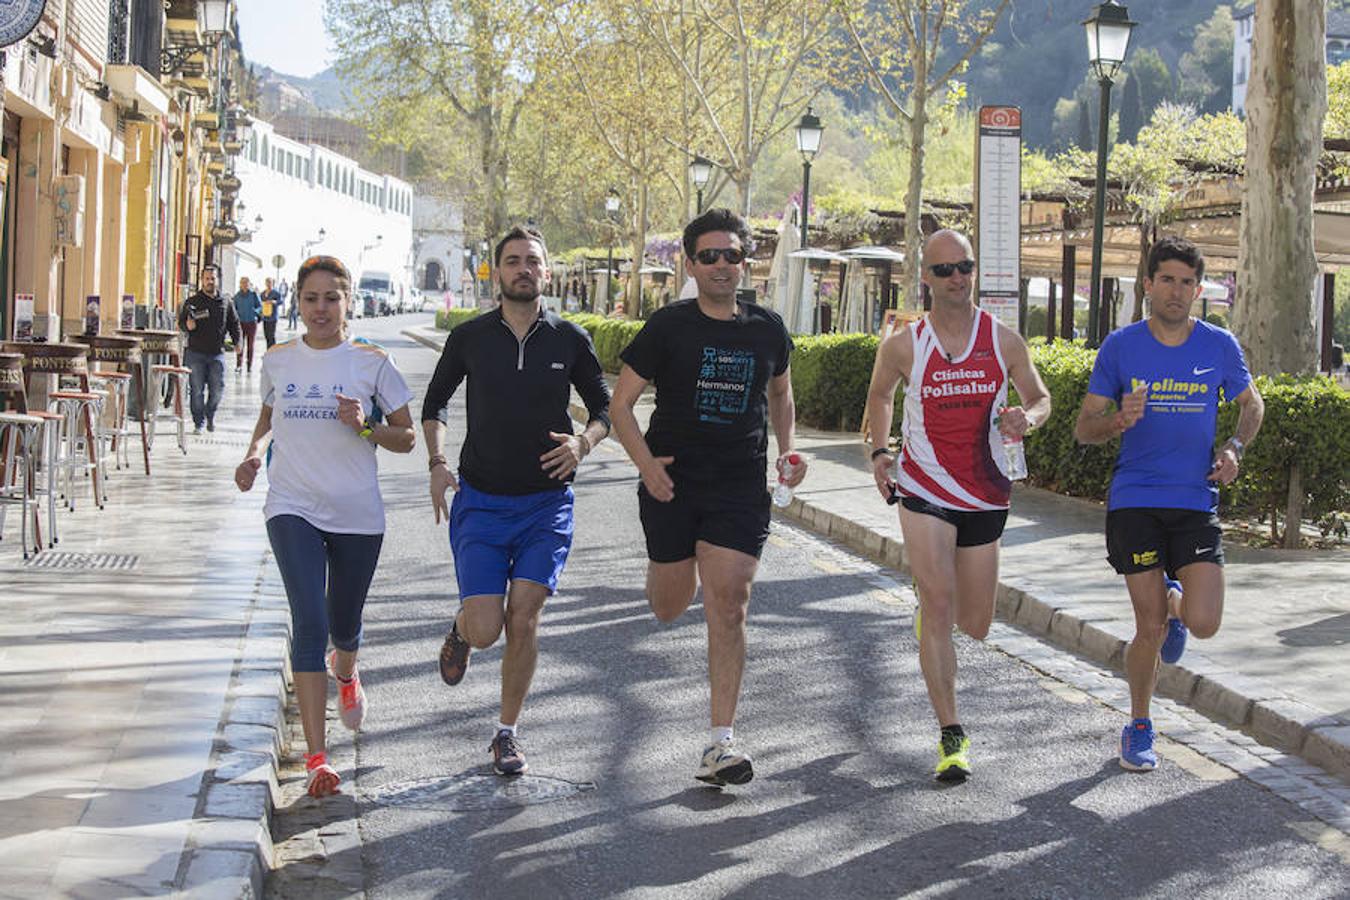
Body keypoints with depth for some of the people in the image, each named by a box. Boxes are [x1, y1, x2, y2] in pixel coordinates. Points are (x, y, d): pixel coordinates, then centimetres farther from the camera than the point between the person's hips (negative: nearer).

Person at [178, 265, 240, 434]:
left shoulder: (226, 303, 11)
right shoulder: (192, 302, 5)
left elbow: (234, 324, 16)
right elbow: (181, 322, 4)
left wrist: (237, 342, 4)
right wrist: (187, 325, -18)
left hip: (217, 353, 2)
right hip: (196, 352, -2)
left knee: (218, 388, 0)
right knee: (197, 390, -2)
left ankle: (210, 416, 25)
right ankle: (198, 422, 8)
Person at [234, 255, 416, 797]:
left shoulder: (371, 363, -2)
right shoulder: (278, 361, 4)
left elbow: (406, 438, 4)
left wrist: (365, 427, -15)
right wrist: (255, 452, 3)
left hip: (357, 513, 0)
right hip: (292, 508, 0)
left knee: (343, 626, 15)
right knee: (309, 624, -15)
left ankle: (344, 672, 56)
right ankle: (317, 759, -17)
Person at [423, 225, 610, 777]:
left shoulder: (569, 339, 0)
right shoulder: (470, 338, -1)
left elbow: (603, 408, 11)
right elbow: (435, 403, 14)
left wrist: (583, 443, -11)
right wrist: (437, 464, -1)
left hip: (546, 503, 0)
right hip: (481, 502, 0)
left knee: (523, 619, -8)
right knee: (486, 630, -9)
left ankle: (508, 733, 10)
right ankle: (462, 627, 30)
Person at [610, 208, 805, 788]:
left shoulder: (768, 331, 5)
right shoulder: (669, 326, -4)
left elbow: (780, 395, 23)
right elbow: (621, 402, -2)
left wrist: (786, 451, 6)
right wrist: (645, 463, -17)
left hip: (741, 490, 1)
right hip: (672, 485, -1)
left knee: (728, 610, -9)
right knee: (671, 609, 10)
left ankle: (721, 743, -7)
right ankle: (663, 574, 51)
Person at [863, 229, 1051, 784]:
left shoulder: (1004, 342, -2)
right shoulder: (903, 346, -4)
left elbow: (1040, 396, 9)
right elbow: (880, 395, 16)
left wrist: (1027, 417, -15)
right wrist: (879, 451, 3)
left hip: (986, 496, 2)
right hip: (923, 492, -2)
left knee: (974, 627, 12)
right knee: (938, 610, -13)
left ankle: (929, 599, 49)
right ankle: (951, 736, -7)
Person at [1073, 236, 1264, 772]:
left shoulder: (1219, 346, 1)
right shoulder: (1120, 346, -2)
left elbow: (1251, 404, 18)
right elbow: (1084, 430, 1)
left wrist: (1235, 448, -2)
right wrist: (1119, 421, -21)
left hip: (1196, 502, 1)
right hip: (1135, 501, -1)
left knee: (1203, 624, -10)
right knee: (1150, 628, -2)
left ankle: (1174, 602, 28)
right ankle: (1139, 728, 20)